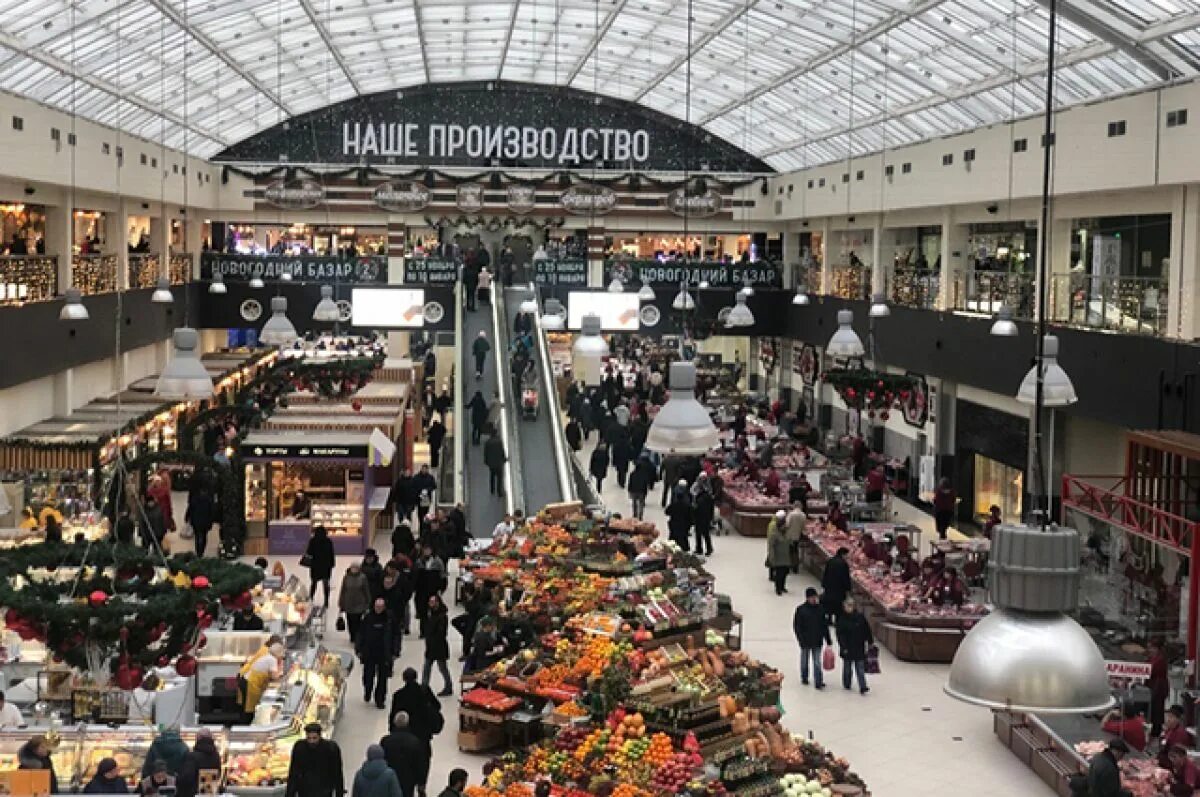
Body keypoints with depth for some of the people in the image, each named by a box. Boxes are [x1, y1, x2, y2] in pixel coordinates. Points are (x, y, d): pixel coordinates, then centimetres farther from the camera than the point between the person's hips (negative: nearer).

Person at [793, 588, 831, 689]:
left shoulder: (820, 609, 1)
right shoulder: (800, 609, -8)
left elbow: (825, 626, 8)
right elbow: (797, 626, -7)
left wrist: (828, 640, 7)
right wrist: (801, 639, -15)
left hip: (817, 641, 1)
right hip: (805, 641, -1)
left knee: (817, 662, -1)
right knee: (805, 660, 15)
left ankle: (818, 682, -1)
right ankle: (804, 678, 33)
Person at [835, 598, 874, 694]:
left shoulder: (860, 617, -2)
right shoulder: (842, 619, -6)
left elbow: (867, 630, 5)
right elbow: (840, 635, -8)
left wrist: (870, 642, 6)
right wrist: (843, 647, -14)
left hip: (859, 647, 0)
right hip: (847, 648, 0)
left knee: (860, 667, -2)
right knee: (847, 667, 12)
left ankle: (863, 687, -5)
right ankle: (847, 684, 27)